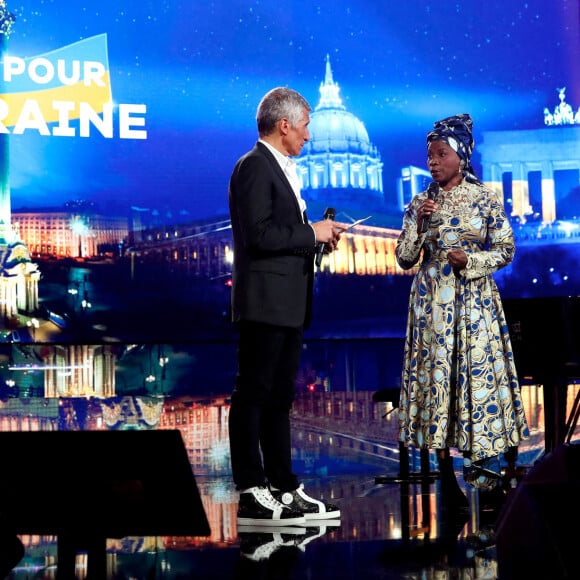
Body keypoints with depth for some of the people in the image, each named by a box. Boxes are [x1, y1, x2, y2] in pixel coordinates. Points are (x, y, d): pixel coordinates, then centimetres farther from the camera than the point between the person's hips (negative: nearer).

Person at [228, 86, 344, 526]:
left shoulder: (282, 171, 20)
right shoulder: (255, 167, -11)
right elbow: (259, 234, -21)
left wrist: (318, 238, 9)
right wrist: (312, 233, -13)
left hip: (289, 305, 10)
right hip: (265, 304, -10)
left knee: (280, 398, 13)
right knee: (253, 396, -5)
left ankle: (284, 488, 19)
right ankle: (251, 495, -2)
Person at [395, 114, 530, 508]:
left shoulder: (486, 199, 1)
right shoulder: (420, 203, 6)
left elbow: (506, 250, 3)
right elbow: (405, 259, 6)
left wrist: (470, 260, -12)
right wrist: (418, 224, -8)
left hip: (475, 300, -1)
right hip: (432, 301, 2)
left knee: (481, 370, -6)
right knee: (436, 376, -2)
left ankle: (487, 465, 5)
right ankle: (448, 479, 4)